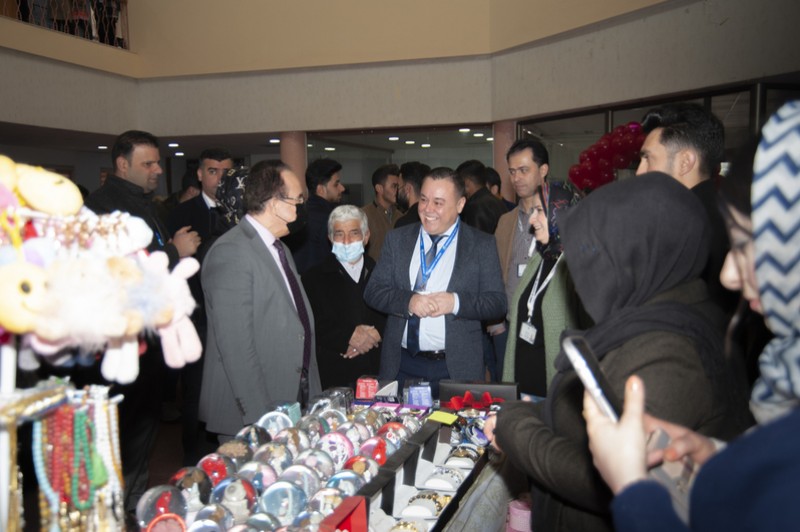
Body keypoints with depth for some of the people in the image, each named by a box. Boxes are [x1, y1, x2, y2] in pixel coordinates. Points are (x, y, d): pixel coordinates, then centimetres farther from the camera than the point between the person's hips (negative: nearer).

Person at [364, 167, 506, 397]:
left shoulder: (481, 245, 2)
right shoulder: (397, 239, 8)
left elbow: (497, 303, -3)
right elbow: (373, 291, 3)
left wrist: (456, 302, -19)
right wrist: (408, 301, -16)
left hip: (457, 368, -2)